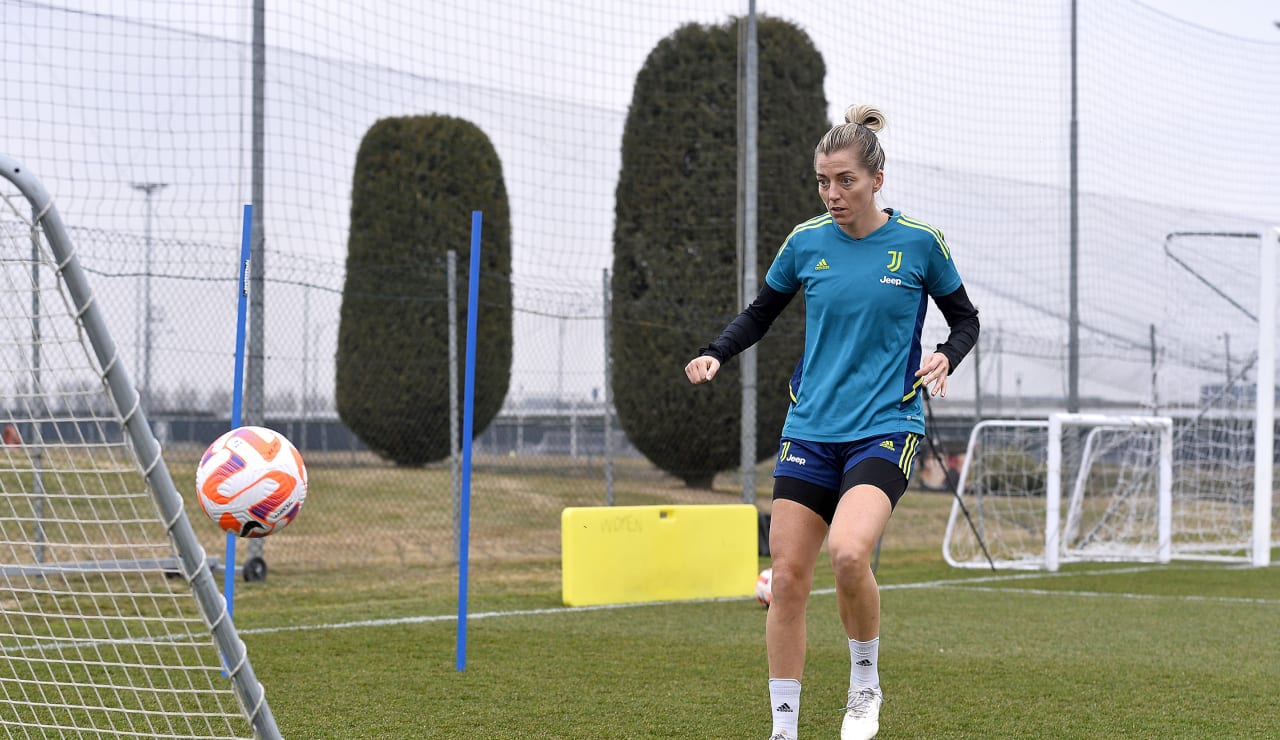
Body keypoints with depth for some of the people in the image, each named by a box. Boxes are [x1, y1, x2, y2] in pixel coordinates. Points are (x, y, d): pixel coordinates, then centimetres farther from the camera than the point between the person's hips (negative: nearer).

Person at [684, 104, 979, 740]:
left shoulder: (919, 243, -3)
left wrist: (946, 357, -11)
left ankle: (865, 683, -1)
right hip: (810, 430, 3)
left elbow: (965, 318, 10)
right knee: (787, 578, -1)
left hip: (885, 428, -3)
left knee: (848, 552, -27)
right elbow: (760, 313, 17)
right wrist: (716, 355, 0)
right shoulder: (806, 242, 3)